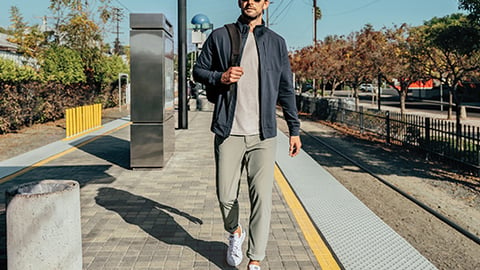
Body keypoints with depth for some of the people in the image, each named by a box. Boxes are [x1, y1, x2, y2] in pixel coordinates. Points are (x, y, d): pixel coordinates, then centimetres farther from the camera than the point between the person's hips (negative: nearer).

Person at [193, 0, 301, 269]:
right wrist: (220, 77, -10)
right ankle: (235, 233, 38)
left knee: (262, 198, -3)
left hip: (263, 135, 1)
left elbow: (286, 89, 13)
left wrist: (295, 129, 11)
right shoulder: (220, 36, 7)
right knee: (226, 196, 5)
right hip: (229, 133, 0)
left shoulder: (276, 42, 10)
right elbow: (199, 70, 12)